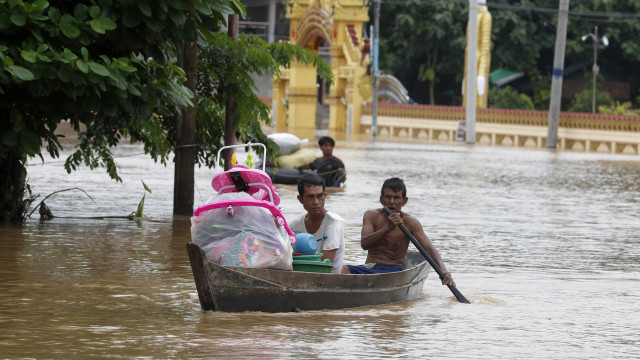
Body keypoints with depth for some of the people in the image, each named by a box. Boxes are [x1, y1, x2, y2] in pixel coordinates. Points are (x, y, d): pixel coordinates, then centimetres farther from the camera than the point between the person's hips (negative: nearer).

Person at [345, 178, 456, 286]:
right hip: (369, 268, 2)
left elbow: (429, 248, -11)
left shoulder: (409, 222, -2)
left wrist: (443, 270, -31)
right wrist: (388, 228, -29)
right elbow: (364, 244, -13)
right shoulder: (371, 216, 4)